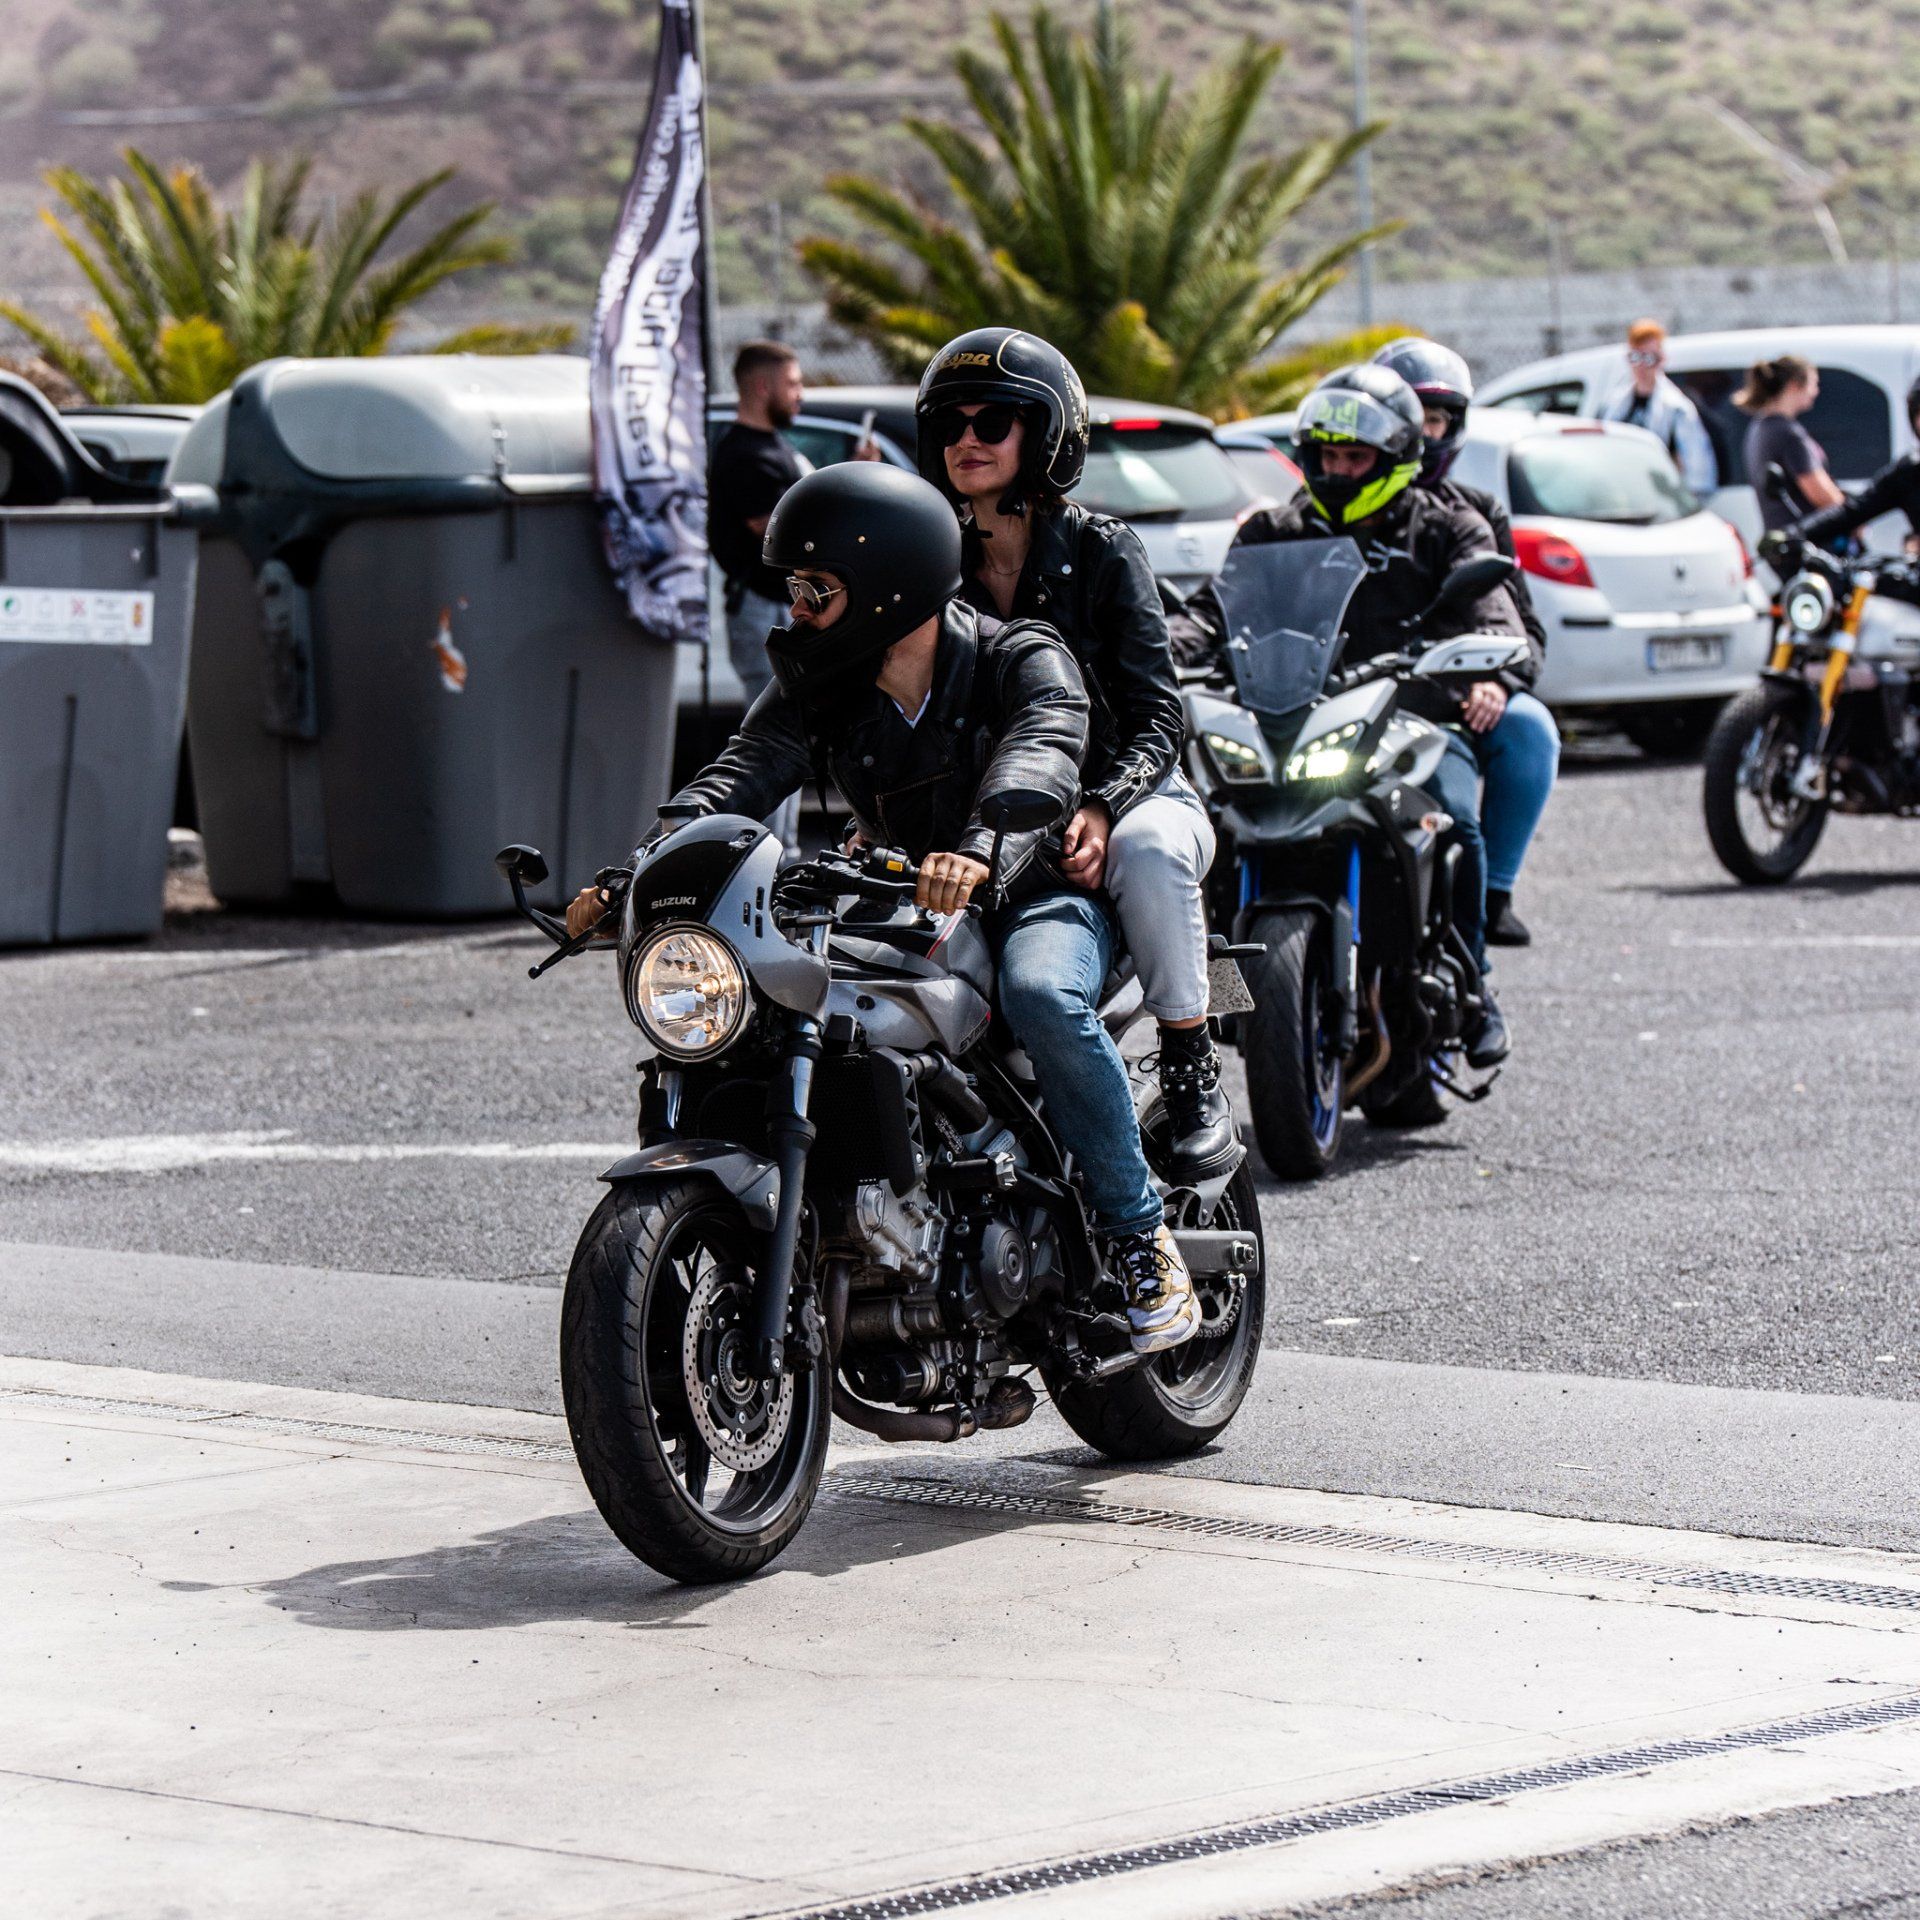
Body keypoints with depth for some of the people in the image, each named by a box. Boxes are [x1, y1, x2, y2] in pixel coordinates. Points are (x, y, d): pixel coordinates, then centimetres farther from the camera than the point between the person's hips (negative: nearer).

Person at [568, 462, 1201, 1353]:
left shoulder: (1023, 662, -12)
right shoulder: (818, 686, 2)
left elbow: (1038, 761, -33)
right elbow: (747, 769, -15)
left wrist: (981, 853, -56)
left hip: (1039, 894, -5)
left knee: (1043, 998, -38)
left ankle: (1139, 1236, -22)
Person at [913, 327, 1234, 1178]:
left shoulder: (1101, 551, -4)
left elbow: (1156, 715, -10)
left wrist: (1100, 810, -29)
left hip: (1130, 792, -3)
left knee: (1147, 849, -39)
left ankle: (1192, 1075, -27)